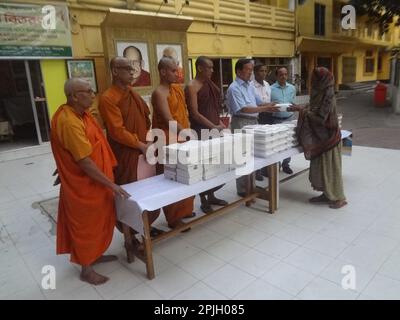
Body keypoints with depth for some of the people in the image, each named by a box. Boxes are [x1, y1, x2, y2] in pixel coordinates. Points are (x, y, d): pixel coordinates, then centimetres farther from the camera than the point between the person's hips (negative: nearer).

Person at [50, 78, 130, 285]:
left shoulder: (80, 113, 4)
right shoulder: (69, 123, -28)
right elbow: (84, 162, -28)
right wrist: (111, 185, -23)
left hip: (93, 181, 9)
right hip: (82, 184, -9)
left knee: (97, 221, 22)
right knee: (86, 225, 7)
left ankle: (94, 255, 42)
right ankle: (86, 269, 26)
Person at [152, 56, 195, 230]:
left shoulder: (178, 88, 13)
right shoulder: (159, 93, -13)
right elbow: (169, 120, -21)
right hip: (168, 140, -8)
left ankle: (185, 210, 30)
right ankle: (173, 219, 12)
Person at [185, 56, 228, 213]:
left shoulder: (210, 84, 14)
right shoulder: (192, 86, -9)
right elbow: (194, 113, -16)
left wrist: (219, 122, 5)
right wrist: (213, 126, -18)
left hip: (214, 129, 8)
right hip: (200, 131, -8)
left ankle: (211, 196, 26)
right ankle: (204, 201, 12)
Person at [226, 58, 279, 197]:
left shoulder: (250, 86, 14)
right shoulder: (234, 88, -13)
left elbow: (258, 102, 15)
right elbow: (243, 109, -21)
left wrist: (270, 105, -5)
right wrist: (265, 109, -24)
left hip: (253, 122, 9)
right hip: (241, 123, -9)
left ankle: (251, 186, 26)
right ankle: (243, 189, 8)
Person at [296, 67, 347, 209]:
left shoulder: (327, 96, -20)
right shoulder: (321, 94, 7)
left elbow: (320, 117, -23)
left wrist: (305, 112, -13)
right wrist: (303, 109, 5)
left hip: (328, 137, -9)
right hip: (320, 137, 9)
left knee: (330, 166, 1)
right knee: (320, 166, 14)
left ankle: (338, 198, 14)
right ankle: (327, 194, 26)